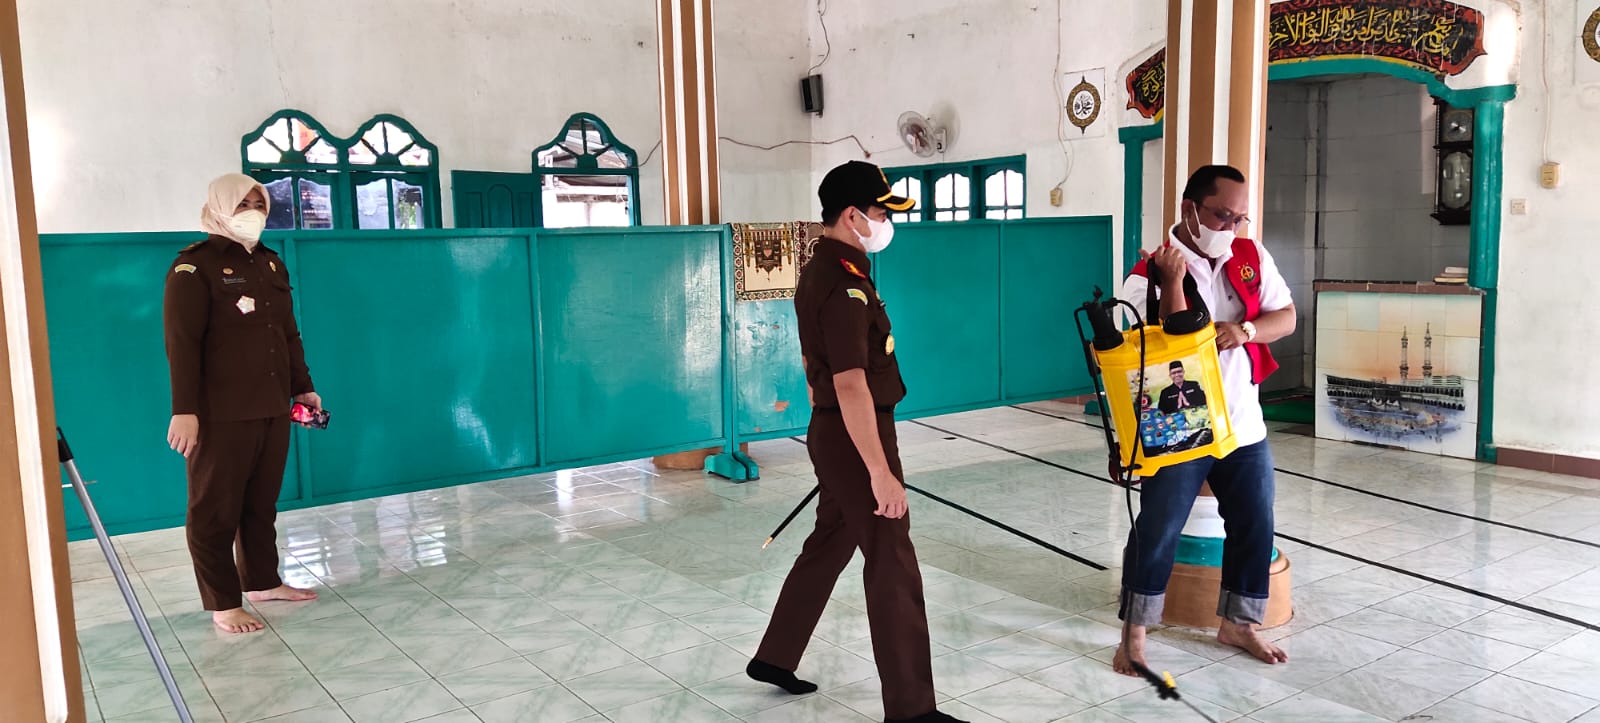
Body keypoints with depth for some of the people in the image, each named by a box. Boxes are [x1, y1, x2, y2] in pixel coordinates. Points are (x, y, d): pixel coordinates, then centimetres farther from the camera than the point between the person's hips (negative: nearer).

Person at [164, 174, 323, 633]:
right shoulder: (195, 266, -7)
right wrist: (184, 410, -19)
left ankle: (263, 582, 27)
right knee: (216, 509, 2)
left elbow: (289, 333, 20)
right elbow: (182, 343, -14)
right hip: (221, 413, -7)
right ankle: (223, 604, 9)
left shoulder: (271, 264, 15)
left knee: (263, 502, 14)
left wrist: (302, 387, 19)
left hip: (272, 407, 7)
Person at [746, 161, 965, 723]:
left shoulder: (817, 271, 11)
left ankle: (774, 657, 33)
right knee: (893, 567, -3)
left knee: (829, 544, 21)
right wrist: (881, 473, -30)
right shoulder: (846, 283, -21)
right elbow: (851, 386, -28)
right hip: (855, 437, -10)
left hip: (830, 432, 10)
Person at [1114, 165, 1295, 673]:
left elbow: (1286, 318, 1)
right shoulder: (1150, 274, -13)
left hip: (1244, 423, 6)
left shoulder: (1252, 257, 4)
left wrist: (1244, 330, -18)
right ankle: (1134, 634, 13)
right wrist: (1174, 282, -30)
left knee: (1256, 526, 12)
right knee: (1158, 532, -1)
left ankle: (1237, 624, 31)